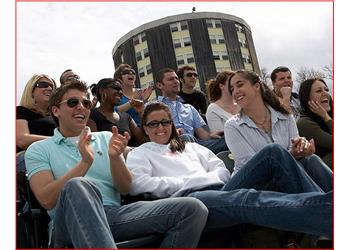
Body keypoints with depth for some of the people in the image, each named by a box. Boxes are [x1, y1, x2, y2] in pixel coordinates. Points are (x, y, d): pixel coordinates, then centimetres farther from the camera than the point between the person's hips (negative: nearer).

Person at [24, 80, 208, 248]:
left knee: (193, 209, -17)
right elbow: (46, 200, -5)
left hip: (113, 214, 4)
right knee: (78, 186, -40)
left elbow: (125, 188, 10)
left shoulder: (106, 138, 19)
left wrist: (114, 157, -9)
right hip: (70, 221, -3)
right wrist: (84, 163, -16)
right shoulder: (38, 150, 12)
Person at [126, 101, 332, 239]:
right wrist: (187, 182, -3)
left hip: (221, 189, 6)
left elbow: (222, 170, 24)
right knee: (247, 199, -40)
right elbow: (137, 184, -2)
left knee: (274, 152, -14)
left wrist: (207, 178, 0)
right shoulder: (140, 154, 20)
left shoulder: (190, 147, 33)